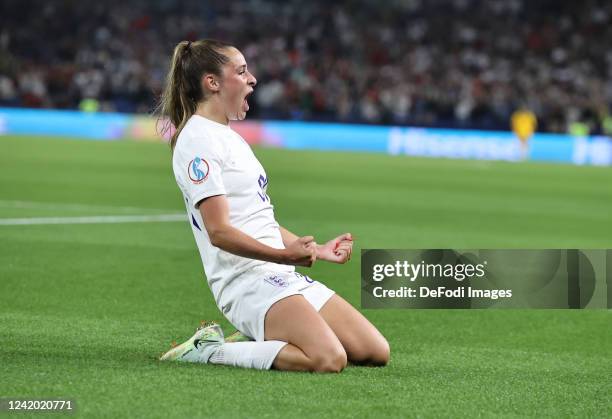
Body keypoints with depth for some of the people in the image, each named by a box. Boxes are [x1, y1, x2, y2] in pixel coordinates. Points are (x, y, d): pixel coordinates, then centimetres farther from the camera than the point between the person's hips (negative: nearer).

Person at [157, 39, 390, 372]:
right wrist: (283, 255, -28)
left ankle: (256, 340, 9)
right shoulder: (198, 139, -9)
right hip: (248, 282, -10)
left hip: (283, 278, 10)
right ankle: (208, 349, -12)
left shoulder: (230, 137, 22)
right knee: (328, 360, -29)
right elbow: (219, 231, -19)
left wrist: (315, 250, 23)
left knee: (376, 353, 0)